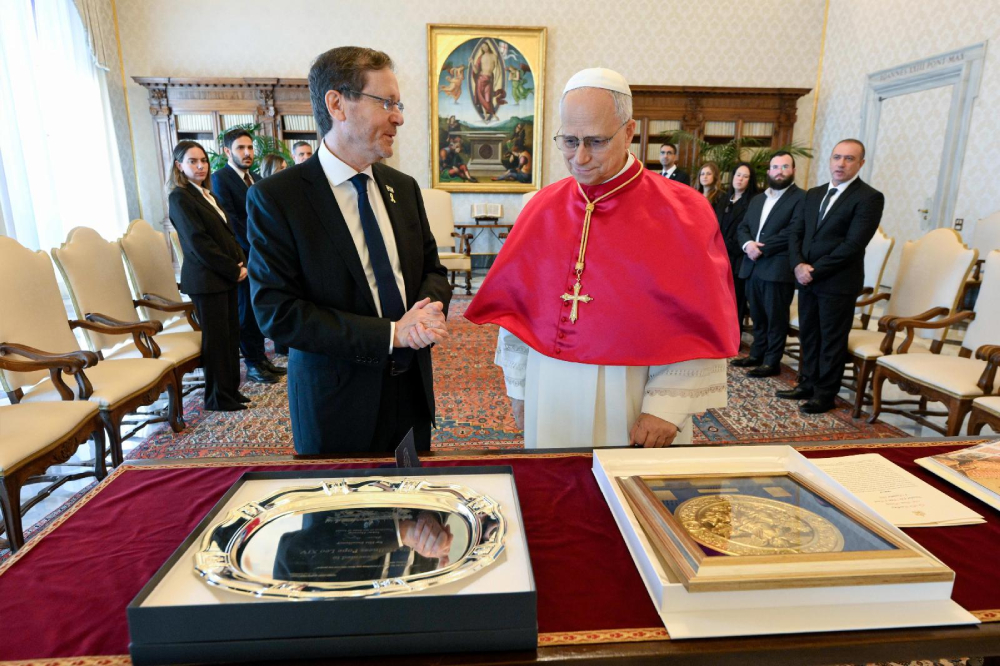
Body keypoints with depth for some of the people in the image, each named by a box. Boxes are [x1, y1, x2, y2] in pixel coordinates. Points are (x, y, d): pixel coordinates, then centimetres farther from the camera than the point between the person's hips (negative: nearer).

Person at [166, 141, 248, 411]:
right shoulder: (180, 197, -9)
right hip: (206, 279, -8)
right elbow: (199, 242, -15)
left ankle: (231, 389, 22)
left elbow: (228, 233, 16)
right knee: (216, 338, 0)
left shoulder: (208, 195, 16)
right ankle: (218, 397, 12)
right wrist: (234, 270, -13)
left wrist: (241, 262, 0)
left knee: (231, 335, 11)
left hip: (227, 276, 8)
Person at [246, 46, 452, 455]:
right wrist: (390, 333, -21)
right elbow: (276, 311, -17)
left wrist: (429, 310, -15)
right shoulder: (274, 198, -13)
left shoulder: (403, 187, 4)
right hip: (337, 404, -5)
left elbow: (433, 268, 9)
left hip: (412, 390, 5)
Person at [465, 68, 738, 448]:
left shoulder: (682, 212, -8)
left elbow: (700, 324, -10)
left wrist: (667, 407, -17)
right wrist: (518, 387, 6)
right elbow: (517, 302, 5)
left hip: (632, 406, -2)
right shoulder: (543, 207, 2)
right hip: (550, 399, 3)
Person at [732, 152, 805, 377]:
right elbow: (743, 227, 14)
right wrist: (747, 244, -8)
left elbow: (792, 232, -15)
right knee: (757, 316, 15)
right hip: (753, 267, 7)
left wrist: (762, 248, -14)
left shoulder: (801, 198, -4)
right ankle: (757, 354, 26)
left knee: (776, 318, 1)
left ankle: (772, 362, 9)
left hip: (778, 269, -7)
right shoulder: (757, 199, 20)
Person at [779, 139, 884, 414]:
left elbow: (853, 244, -16)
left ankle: (825, 395, 15)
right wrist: (798, 265, -7)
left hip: (838, 283, -6)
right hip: (807, 278, 6)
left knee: (832, 340, 4)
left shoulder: (869, 197, -8)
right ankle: (808, 384, 26)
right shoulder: (813, 194, 13)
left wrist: (815, 270, -16)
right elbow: (795, 233, 10)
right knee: (808, 335, 13)